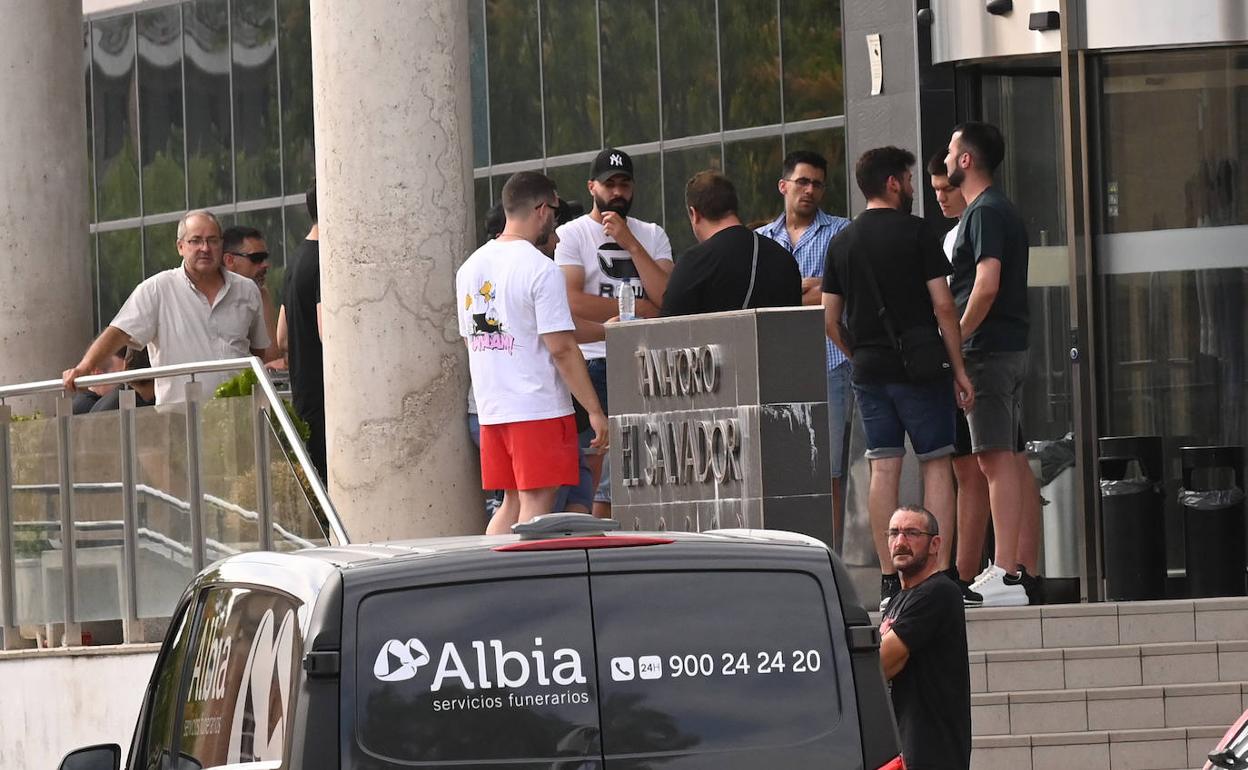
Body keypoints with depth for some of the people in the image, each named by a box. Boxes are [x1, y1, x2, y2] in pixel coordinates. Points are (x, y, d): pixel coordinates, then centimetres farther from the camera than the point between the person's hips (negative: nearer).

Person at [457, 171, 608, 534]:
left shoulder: (470, 267, 11)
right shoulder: (540, 269, -13)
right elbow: (561, 348, -16)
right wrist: (594, 410, -12)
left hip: (490, 408, 7)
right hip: (539, 409, -7)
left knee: (512, 505, 14)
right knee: (536, 505, -5)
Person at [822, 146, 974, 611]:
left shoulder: (841, 243, 9)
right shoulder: (916, 233, -6)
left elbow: (830, 320, 9)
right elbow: (943, 306, -9)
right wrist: (958, 369, -4)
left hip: (869, 371, 5)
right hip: (920, 368, -5)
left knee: (883, 470, 4)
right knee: (936, 464, 0)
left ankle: (889, 580, 2)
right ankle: (940, 574, -6)